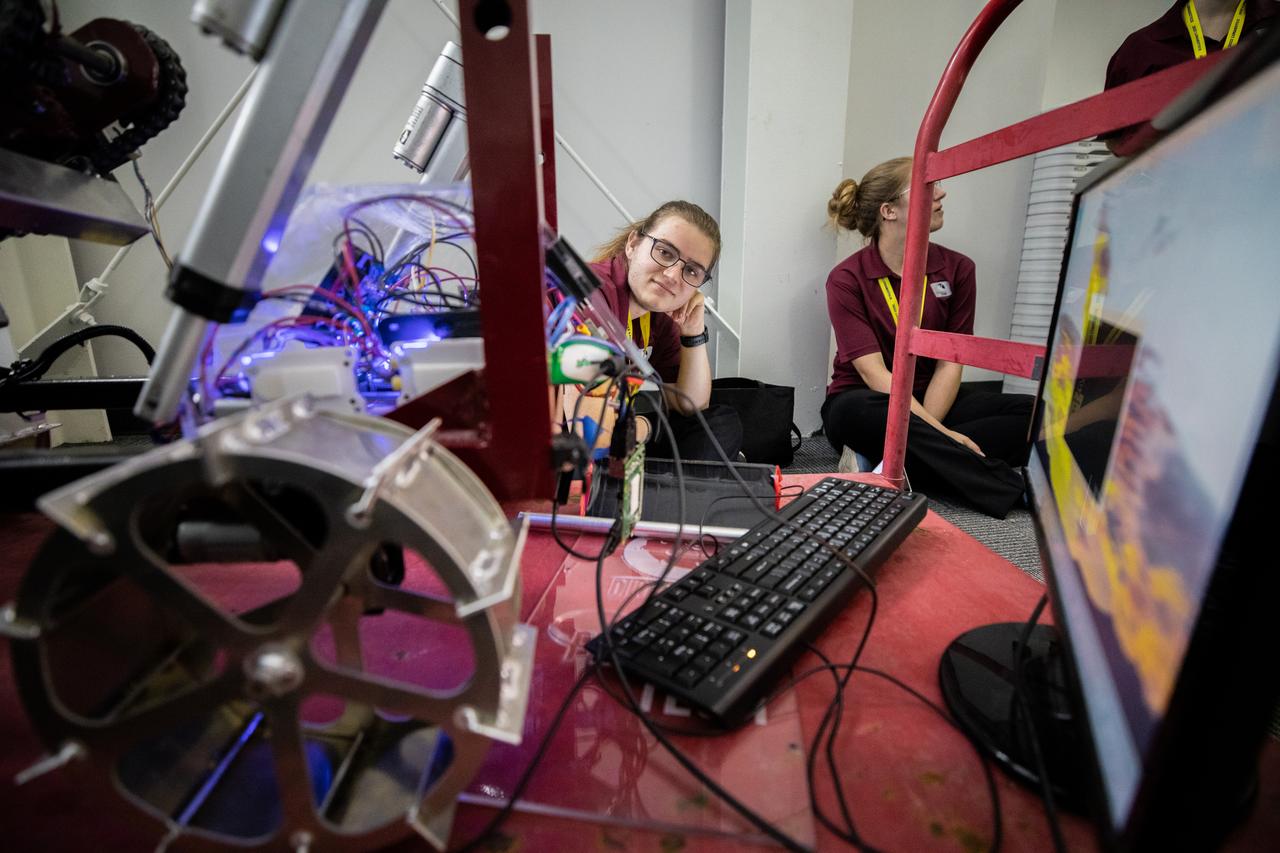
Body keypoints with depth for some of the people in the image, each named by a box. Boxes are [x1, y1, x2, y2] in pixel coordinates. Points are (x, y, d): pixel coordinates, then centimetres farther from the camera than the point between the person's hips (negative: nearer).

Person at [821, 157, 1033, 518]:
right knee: (860, 413, -39)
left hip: (932, 400, 4)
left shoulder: (956, 268, 2)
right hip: (868, 403, -4)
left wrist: (921, 434, -21)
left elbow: (950, 362, -4)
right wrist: (937, 432, -27)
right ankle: (1014, 491, -29)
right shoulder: (847, 279, -9)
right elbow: (874, 373, -18)